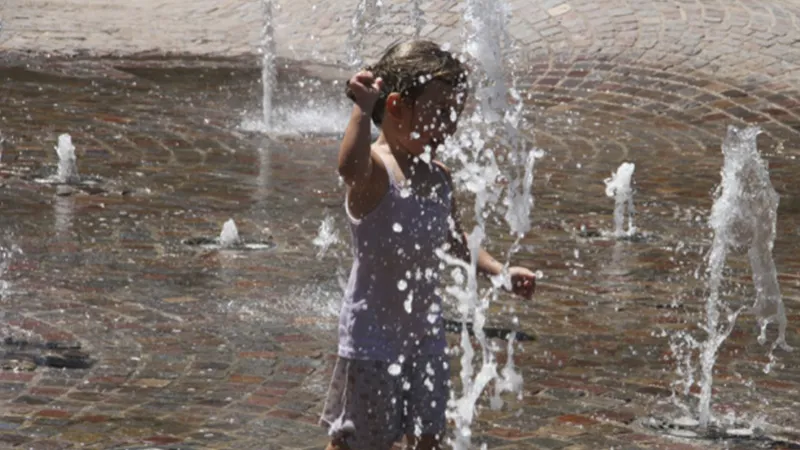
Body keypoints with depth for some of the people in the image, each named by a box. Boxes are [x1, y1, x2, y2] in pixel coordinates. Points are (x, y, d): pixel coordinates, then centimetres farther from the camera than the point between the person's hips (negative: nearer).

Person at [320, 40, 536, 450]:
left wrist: (500, 271, 12)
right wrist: (363, 109, -53)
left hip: (425, 335, 7)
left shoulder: (438, 177, 5)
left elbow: (453, 240, 21)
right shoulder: (374, 172, -19)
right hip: (372, 337, -7)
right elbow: (350, 166, -46)